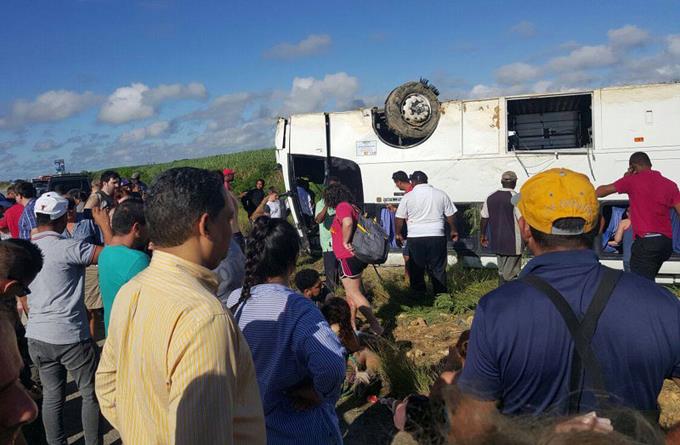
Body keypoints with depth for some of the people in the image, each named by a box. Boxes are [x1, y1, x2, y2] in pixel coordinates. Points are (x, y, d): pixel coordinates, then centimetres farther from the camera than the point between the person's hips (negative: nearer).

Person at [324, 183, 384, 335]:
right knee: (351, 292, 18)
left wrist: (345, 242, -23)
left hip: (348, 258, -10)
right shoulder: (352, 207, 15)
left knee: (354, 293, -4)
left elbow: (347, 223, -35)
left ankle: (376, 326, -4)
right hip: (356, 256, 10)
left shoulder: (342, 206, -14)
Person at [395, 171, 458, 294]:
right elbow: (450, 215, 9)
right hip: (437, 237, 1)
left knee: (416, 270, 9)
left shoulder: (408, 197, -2)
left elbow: (400, 218, 3)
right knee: (438, 269, 9)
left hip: (415, 238, -1)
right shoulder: (441, 194, 3)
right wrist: (453, 230, 23)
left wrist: (398, 233, 17)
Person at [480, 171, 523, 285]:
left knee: (501, 271, 17)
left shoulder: (490, 197, 4)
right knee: (511, 274, 2)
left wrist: (482, 235, 18)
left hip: (497, 241, 5)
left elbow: (484, 218, 8)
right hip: (513, 242, -5)